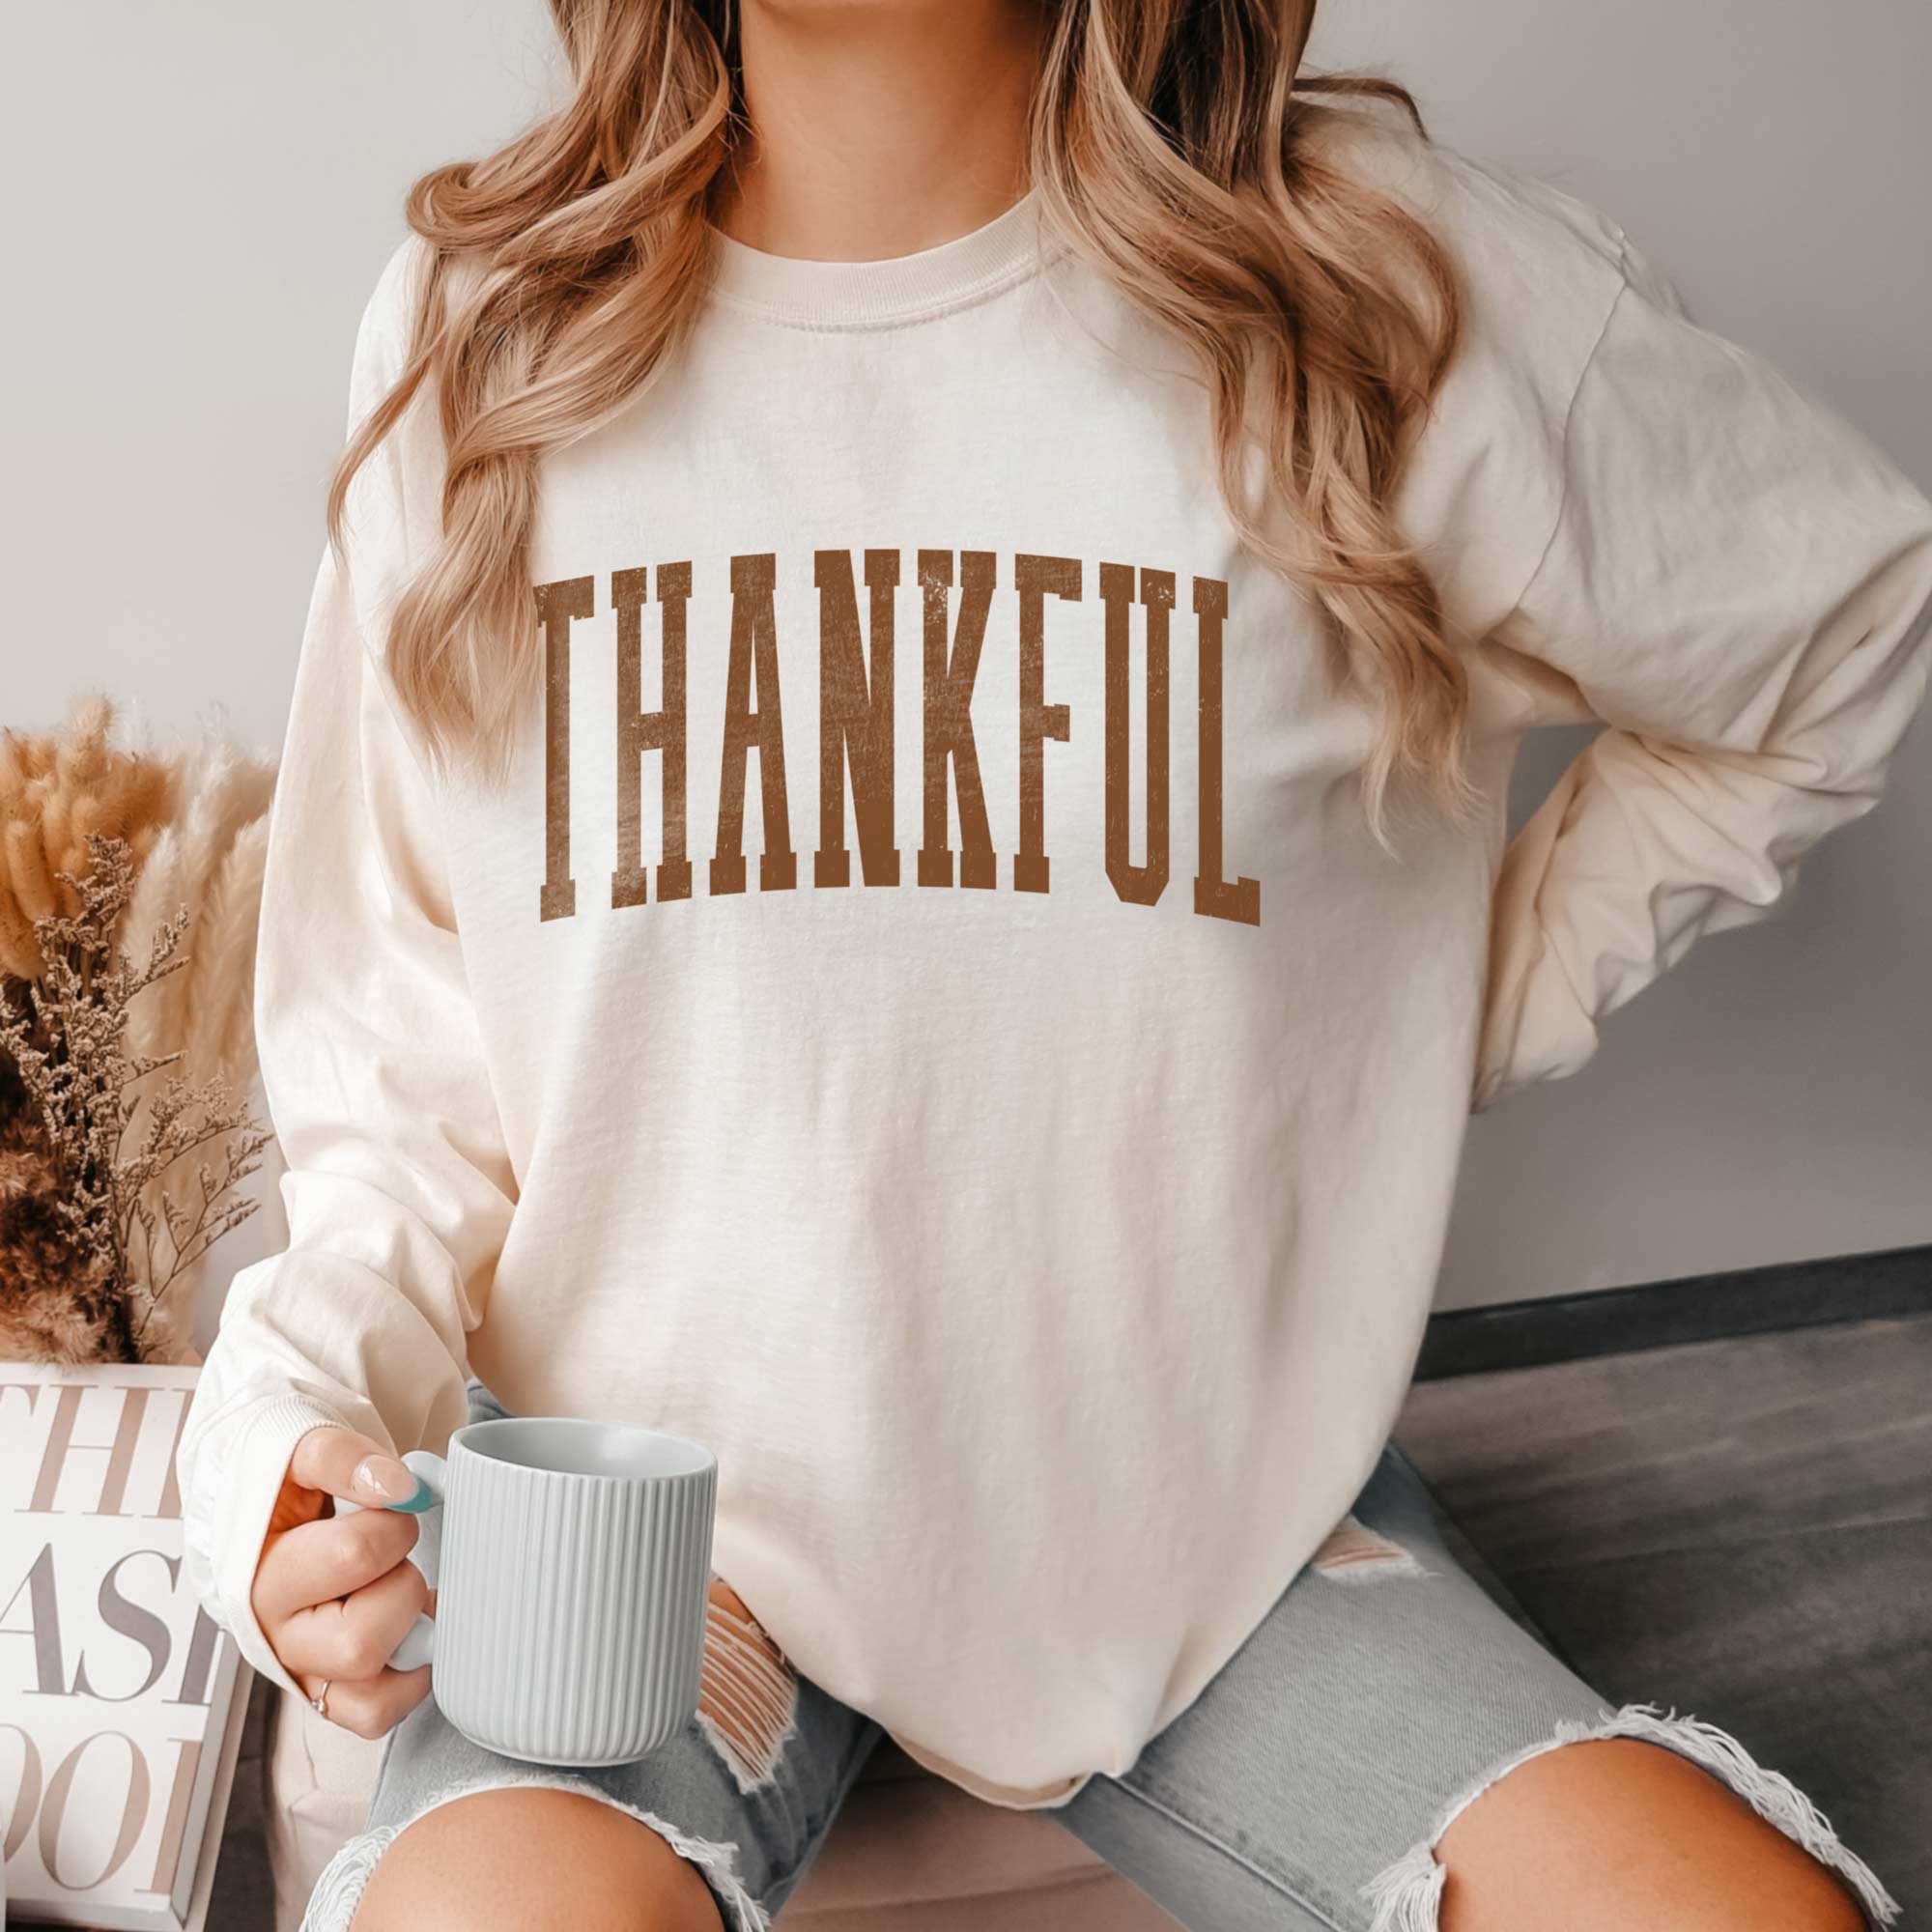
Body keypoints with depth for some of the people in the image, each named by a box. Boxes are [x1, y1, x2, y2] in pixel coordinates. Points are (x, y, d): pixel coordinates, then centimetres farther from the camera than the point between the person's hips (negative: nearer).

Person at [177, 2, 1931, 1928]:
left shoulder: (1378, 282, -7)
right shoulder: (479, 326, -2)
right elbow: (397, 1063, 2)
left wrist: (1470, 1011, 7)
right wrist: (300, 1437, -16)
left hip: (1204, 1493, 1)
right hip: (649, 1467, 0)